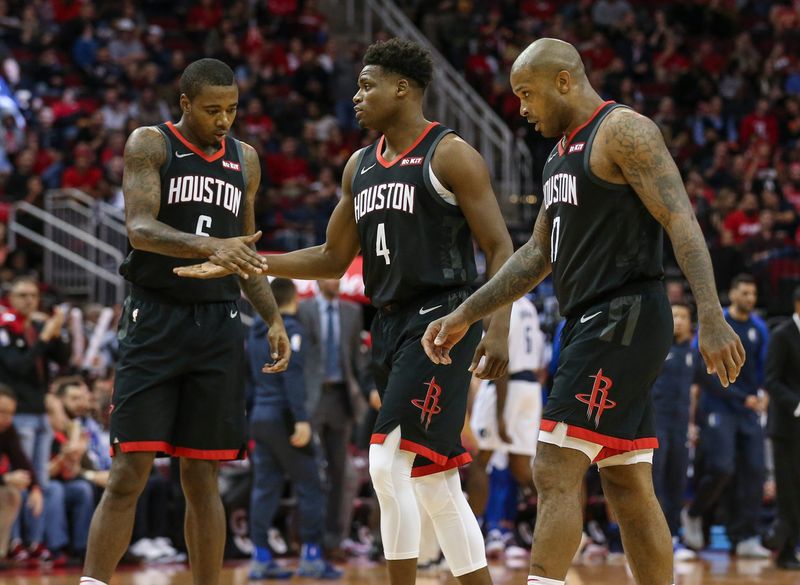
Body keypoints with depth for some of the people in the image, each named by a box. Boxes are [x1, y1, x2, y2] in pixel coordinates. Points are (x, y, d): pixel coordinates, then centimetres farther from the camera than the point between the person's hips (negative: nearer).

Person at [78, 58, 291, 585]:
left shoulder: (245, 159, 13)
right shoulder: (150, 145, -2)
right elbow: (139, 227, -17)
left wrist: (274, 317, 10)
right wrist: (212, 247, -32)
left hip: (218, 326, 4)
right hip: (156, 319, -4)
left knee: (202, 477, 6)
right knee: (130, 472, -9)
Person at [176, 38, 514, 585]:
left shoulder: (450, 154, -8)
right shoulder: (361, 165, 15)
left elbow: (500, 248, -11)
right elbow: (333, 259, 21)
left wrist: (499, 328, -23)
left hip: (440, 320, -8)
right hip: (390, 324, 8)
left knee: (389, 463, -17)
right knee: (435, 484, 7)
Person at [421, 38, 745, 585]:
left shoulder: (623, 130, -9)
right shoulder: (563, 152, 20)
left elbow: (682, 221, -18)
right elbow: (538, 254, 25)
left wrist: (712, 318, -28)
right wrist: (465, 316, 21)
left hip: (624, 317, -9)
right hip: (591, 325, 9)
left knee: (556, 471, -14)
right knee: (628, 488, 7)